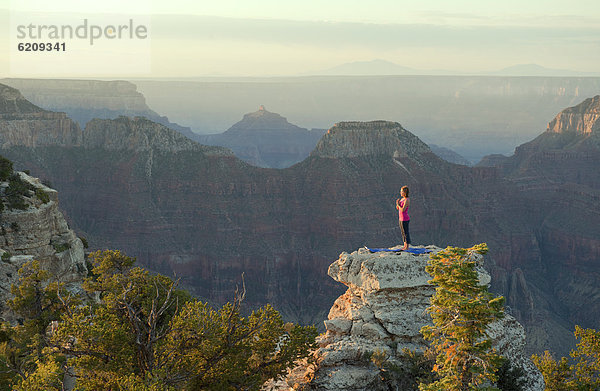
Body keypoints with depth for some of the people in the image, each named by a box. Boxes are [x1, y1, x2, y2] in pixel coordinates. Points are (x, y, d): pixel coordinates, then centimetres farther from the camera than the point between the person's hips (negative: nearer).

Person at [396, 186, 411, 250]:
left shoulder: (407, 200, -17)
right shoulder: (402, 199, 10)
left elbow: (402, 210, -23)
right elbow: (397, 208, 15)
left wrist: (398, 204, -10)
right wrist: (397, 203, -4)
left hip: (405, 219, -9)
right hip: (401, 218, 9)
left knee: (406, 233, -1)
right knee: (403, 233, 15)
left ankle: (407, 247, 6)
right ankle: (405, 246, 23)